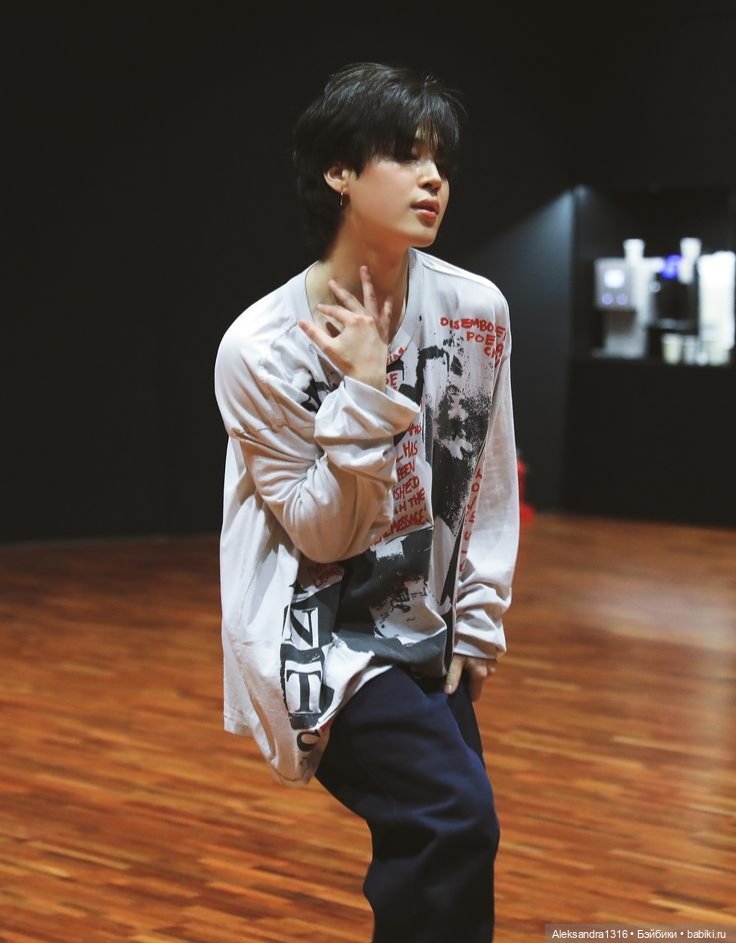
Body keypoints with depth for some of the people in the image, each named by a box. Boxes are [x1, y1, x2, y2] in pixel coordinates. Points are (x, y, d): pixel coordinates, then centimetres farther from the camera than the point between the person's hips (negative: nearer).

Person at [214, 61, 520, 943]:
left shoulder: (476, 309, -5)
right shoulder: (261, 345, -17)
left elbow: (490, 482, 5)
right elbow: (322, 533, -14)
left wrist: (476, 626, 4)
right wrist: (367, 397, -23)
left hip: (426, 641, 5)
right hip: (319, 642, -5)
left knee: (440, 852, 8)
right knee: (455, 818, -22)